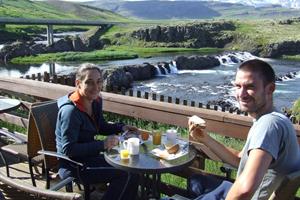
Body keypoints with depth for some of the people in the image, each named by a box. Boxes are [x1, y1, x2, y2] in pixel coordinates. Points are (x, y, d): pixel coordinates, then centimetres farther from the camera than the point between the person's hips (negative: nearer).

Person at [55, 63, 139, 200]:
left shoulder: (96, 101, 2)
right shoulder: (70, 111, -24)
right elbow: (68, 149, -25)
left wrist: (121, 127, -1)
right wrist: (102, 145, -28)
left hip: (90, 156, 9)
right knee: (124, 174, -20)